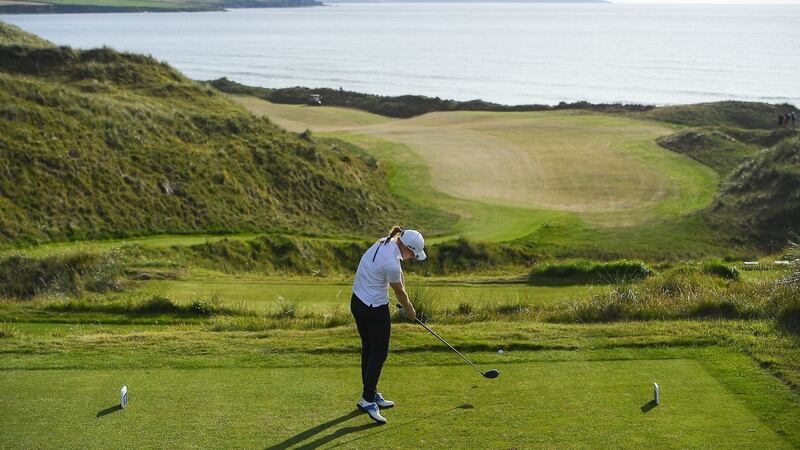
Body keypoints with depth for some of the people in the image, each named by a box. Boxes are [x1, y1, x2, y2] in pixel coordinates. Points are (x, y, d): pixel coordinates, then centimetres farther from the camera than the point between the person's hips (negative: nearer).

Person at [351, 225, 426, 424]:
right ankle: (368, 400, 0)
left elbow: (400, 276, 9)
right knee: (380, 352, -1)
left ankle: (371, 393, 27)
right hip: (375, 309, -10)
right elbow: (399, 291, -11)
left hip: (358, 302, 10)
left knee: (369, 348, 17)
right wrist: (410, 310, 8)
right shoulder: (391, 264, -29)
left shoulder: (386, 242, -3)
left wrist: (405, 302, 9)